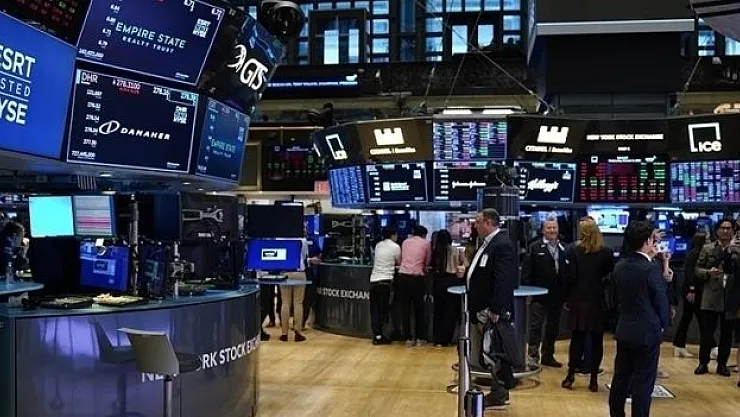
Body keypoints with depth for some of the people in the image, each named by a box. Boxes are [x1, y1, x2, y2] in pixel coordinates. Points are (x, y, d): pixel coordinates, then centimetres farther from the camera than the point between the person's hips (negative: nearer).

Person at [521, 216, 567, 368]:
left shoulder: (563, 249, 5)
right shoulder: (534, 248, -3)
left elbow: (566, 272, 5)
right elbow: (526, 271, -7)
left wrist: (565, 293, 2)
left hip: (557, 296, 4)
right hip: (539, 295, -4)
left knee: (553, 327, 13)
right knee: (536, 326, -2)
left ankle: (548, 356, 24)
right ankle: (533, 356, 3)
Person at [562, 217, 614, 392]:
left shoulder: (574, 250, -7)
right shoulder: (607, 252, -3)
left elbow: (570, 276, -8)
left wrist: (567, 298, 0)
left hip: (579, 300, 0)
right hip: (599, 301, 0)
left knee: (577, 338, 8)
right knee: (596, 340, 6)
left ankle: (571, 376, 9)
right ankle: (594, 379, 8)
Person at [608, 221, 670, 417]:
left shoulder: (620, 266, 3)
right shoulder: (652, 268, -17)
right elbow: (661, 300, -12)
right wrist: (663, 324, 4)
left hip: (624, 330, 7)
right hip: (647, 332, -7)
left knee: (621, 377, 15)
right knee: (643, 381, 2)